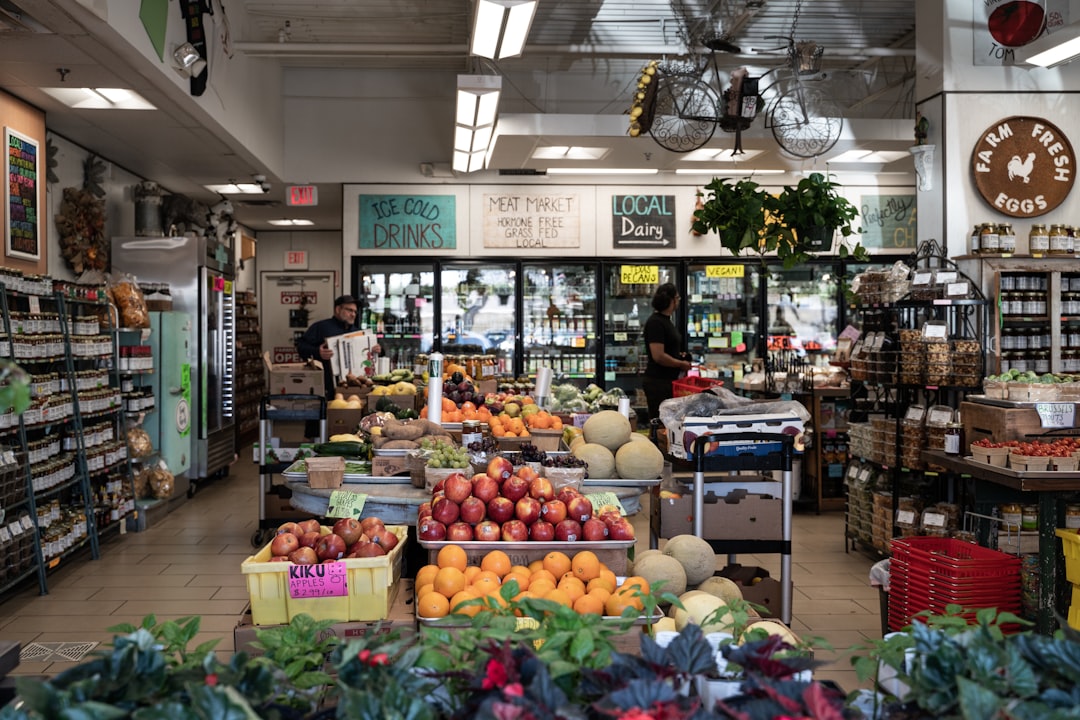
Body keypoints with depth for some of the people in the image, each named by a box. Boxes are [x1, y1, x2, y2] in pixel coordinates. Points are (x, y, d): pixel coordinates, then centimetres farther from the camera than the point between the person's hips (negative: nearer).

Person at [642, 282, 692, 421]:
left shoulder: (665, 321, 15)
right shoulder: (655, 322, -16)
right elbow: (658, 356, -22)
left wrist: (678, 355, 11)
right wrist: (681, 364, -11)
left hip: (669, 380, 10)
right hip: (658, 382, -10)